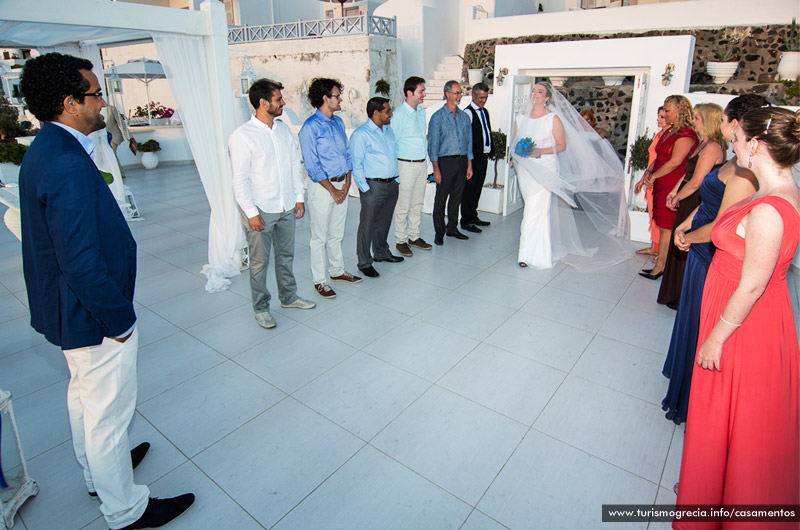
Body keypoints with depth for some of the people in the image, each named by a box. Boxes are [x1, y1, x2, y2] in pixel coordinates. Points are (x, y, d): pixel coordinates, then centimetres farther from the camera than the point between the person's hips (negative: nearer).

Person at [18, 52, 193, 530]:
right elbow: (82, 262, -30)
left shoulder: (46, 150, 5)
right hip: (93, 315, -10)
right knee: (109, 411, 7)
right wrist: (118, 319, -19)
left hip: (70, 310, 11)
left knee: (85, 396, 27)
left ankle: (98, 471, 51)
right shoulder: (68, 165, -28)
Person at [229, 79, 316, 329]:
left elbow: (295, 165, 12)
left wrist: (299, 197, 9)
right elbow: (240, 180, -14)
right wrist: (252, 212, -17)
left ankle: (289, 297, 35)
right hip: (260, 211, -6)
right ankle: (261, 308, 22)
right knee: (259, 262, 6)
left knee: (286, 256, 18)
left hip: (286, 207, 6)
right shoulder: (242, 136, -13)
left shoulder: (283, 129, 6)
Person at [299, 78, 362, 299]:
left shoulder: (338, 122, 10)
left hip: (342, 184, 7)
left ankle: (337, 271, 32)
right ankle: (319, 280, 15)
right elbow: (312, 166, -16)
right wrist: (332, 190, -13)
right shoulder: (310, 127, -13)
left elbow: (347, 153, 13)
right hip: (322, 187, -7)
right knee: (320, 237, 3)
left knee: (337, 234, 18)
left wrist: (347, 183, 1)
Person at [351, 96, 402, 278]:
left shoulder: (388, 130, 13)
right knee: (367, 225, 0)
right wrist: (365, 188, -14)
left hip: (391, 184, 7)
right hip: (373, 186, -7)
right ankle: (364, 263, 10)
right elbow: (356, 164, -12)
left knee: (384, 222, 19)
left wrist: (396, 179, 15)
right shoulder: (361, 134, -10)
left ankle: (381, 253, 36)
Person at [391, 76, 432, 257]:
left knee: (417, 203, 14)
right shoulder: (399, 114, -13)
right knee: (403, 206, 0)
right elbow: (391, 142, -12)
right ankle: (400, 240, 12)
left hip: (422, 164, 8)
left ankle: (414, 237, 26)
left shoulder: (422, 111, 10)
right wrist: (394, 169, -13)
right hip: (406, 165, -7)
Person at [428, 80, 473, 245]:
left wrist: (469, 164, 8)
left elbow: (469, 141, 14)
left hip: (462, 161, 5)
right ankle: (439, 232, 12)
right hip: (446, 161, -5)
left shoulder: (464, 116, 11)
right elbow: (433, 144, -7)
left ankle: (452, 228, 24)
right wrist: (436, 168, -12)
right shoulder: (437, 117, -4)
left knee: (456, 197, 12)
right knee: (441, 199, 1)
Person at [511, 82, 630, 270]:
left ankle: (530, 254, -1)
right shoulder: (520, 118, 9)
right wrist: (517, 151, -6)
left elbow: (562, 145, -5)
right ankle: (543, 249, 25)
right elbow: (514, 142, 16)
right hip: (525, 169, 5)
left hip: (545, 168, -5)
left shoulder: (553, 118, -5)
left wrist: (540, 151, -18)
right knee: (535, 207, 11)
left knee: (536, 210, -9)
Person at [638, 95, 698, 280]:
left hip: (672, 186, -9)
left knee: (666, 227, -5)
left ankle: (660, 266, 1)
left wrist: (654, 176, -10)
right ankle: (658, 253, 21)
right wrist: (648, 171, 3)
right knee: (662, 225, 13)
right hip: (661, 185, 9)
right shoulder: (670, 132, 17)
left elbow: (675, 162, -19)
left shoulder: (686, 134, -13)